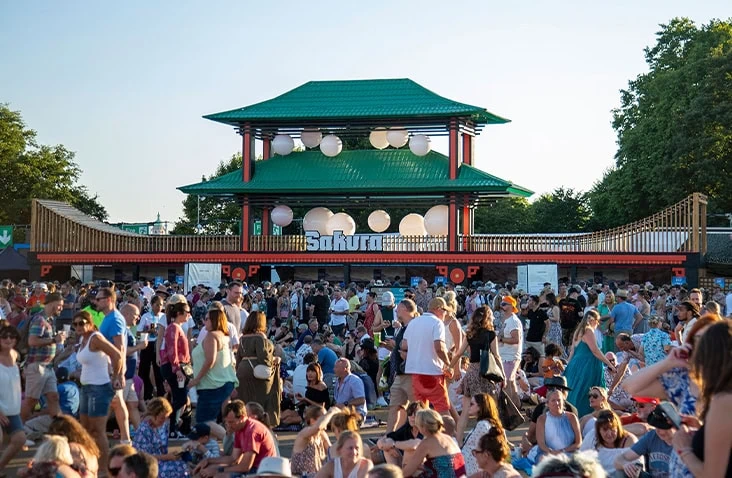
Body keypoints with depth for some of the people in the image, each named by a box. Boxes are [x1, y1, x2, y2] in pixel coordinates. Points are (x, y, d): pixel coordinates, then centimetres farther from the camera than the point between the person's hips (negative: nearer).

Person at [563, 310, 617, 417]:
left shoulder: (579, 331, 17)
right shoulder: (588, 331, -10)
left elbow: (573, 352, 19)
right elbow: (595, 351, -15)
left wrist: (569, 366, 22)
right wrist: (609, 364, -12)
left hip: (576, 364, 9)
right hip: (586, 367, -9)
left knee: (576, 394, 9)